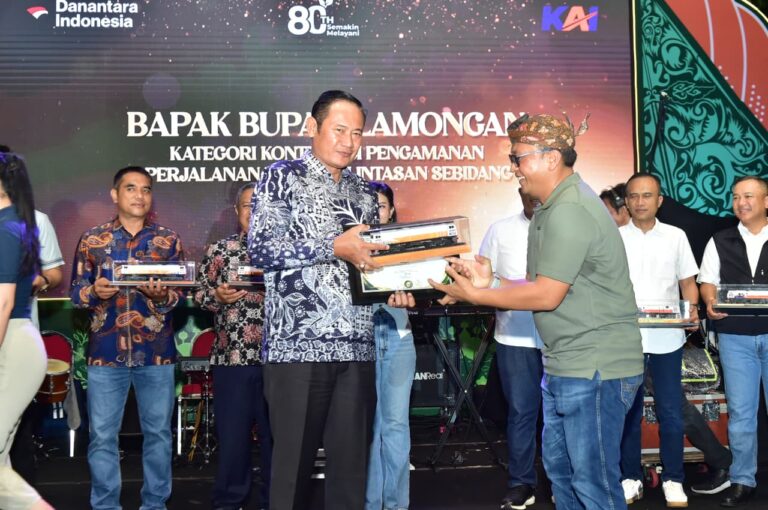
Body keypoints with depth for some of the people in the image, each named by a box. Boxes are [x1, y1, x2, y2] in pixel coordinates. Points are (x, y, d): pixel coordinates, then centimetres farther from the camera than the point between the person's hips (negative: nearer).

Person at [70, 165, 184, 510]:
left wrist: (162, 295, -18)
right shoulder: (92, 239, 7)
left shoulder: (168, 240, 6)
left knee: (158, 432, 6)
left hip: (156, 353, 0)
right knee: (102, 436, 3)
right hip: (105, 352, 0)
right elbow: (76, 291, 6)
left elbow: (181, 292, 3)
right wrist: (94, 292, -15)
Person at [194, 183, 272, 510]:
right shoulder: (219, 250, 9)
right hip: (231, 355, 0)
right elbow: (199, 294, 8)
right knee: (232, 432, 6)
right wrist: (217, 296, -12)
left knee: (275, 432, 6)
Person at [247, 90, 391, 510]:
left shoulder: (363, 193, 18)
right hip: (299, 343, -5)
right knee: (294, 459, 3)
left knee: (351, 460, 9)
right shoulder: (283, 177, 2)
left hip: (357, 347, 5)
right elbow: (261, 250, -10)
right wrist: (334, 246, -15)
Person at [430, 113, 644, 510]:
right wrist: (491, 282, 3)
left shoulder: (569, 212, -19)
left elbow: (546, 295, -20)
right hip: (565, 366, 11)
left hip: (595, 368, -11)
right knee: (559, 467, 19)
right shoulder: (550, 210, 14)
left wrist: (476, 295, -11)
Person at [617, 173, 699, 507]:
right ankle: (630, 478, 19)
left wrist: (692, 309, -11)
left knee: (671, 413, 4)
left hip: (667, 338, 1)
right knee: (627, 412, 7)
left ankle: (673, 480, 17)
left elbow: (688, 282, 9)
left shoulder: (676, 237, 7)